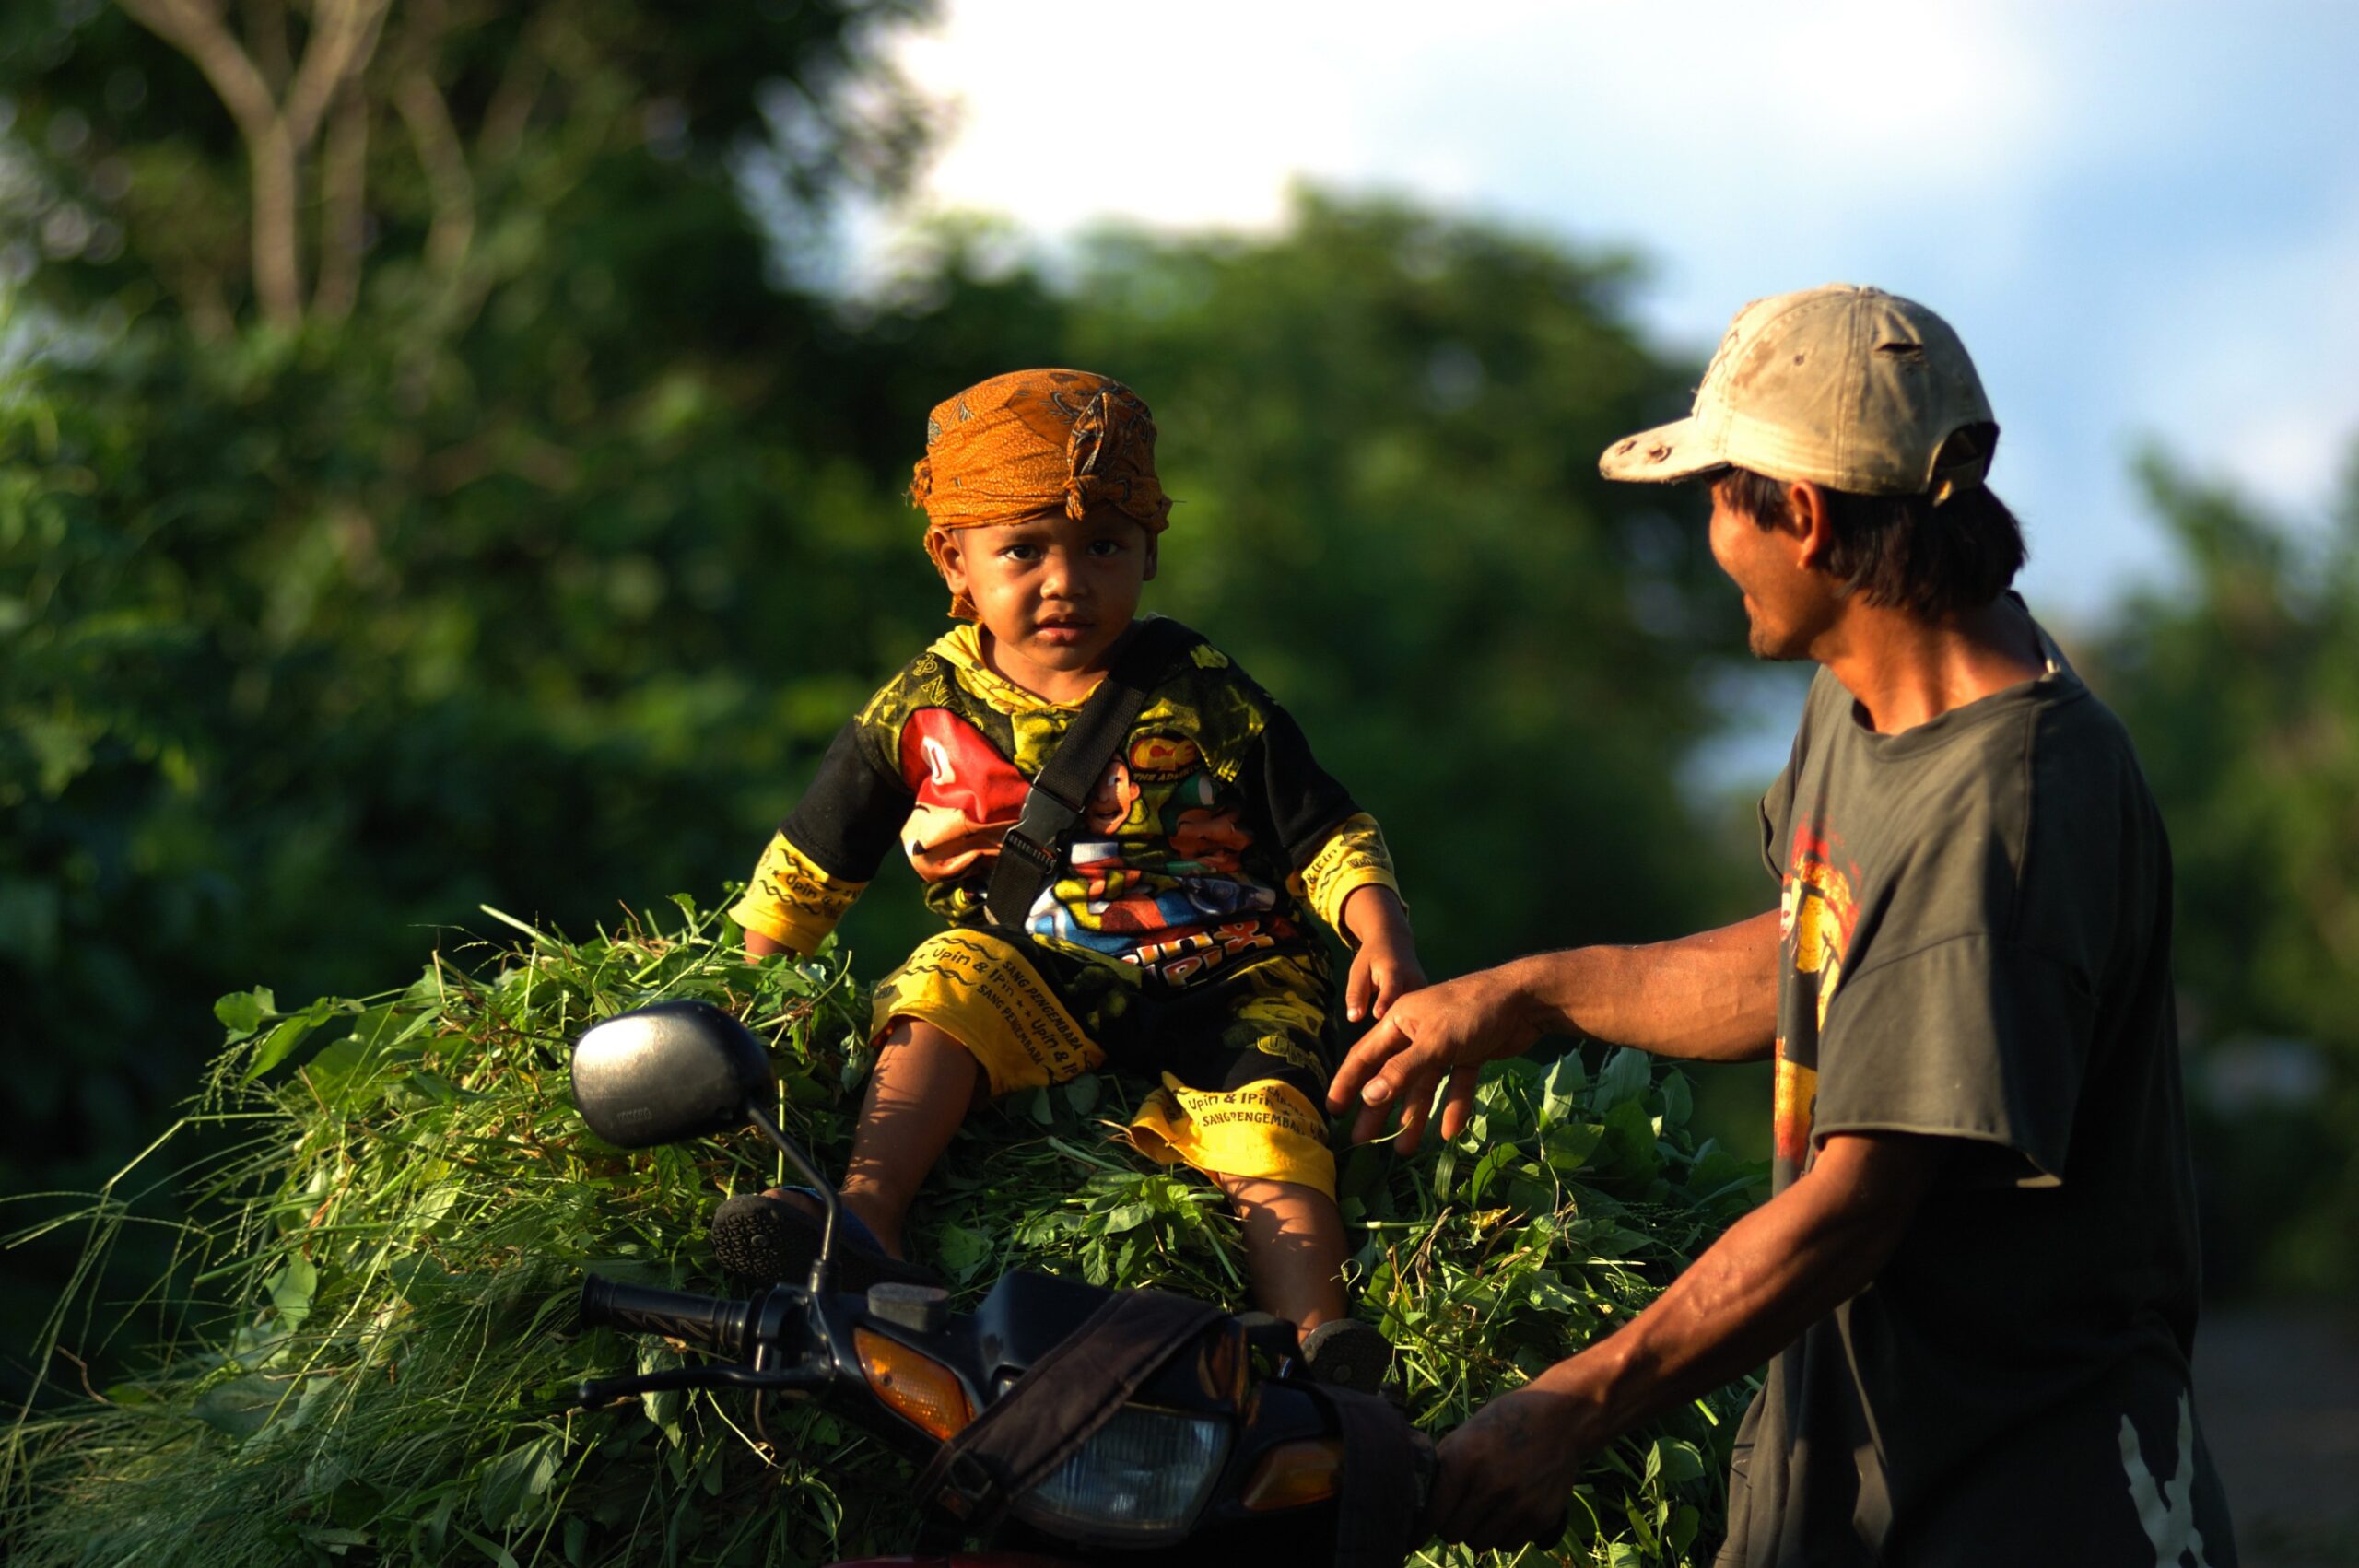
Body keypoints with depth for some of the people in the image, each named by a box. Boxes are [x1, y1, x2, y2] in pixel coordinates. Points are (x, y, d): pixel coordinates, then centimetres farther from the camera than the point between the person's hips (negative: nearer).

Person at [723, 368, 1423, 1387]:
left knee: (1266, 1124, -27)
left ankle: (1318, 1334, -40)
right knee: (945, 990, -27)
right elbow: (811, 860, 14)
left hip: (1227, 983, -1)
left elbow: (1325, 835, 3)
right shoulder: (923, 711, 3)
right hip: (1039, 985, 1)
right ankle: (865, 1215, -40)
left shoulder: (1204, 702, 0)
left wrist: (1380, 927, -15)